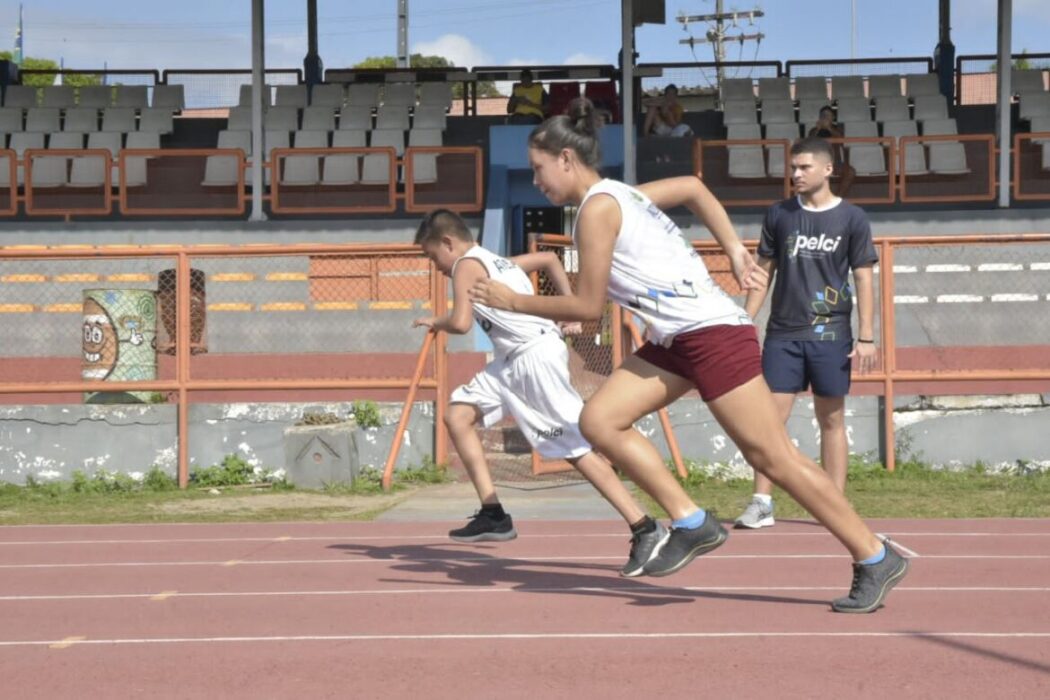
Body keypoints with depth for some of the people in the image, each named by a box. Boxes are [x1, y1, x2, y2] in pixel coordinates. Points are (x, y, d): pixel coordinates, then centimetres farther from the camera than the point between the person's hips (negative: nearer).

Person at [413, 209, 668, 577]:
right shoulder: (496, 261, 24)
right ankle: (493, 515, 9)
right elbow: (550, 259, 36)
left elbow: (461, 323, -16)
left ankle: (646, 529, -15)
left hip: (536, 355, -10)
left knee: (576, 447, -13)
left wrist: (436, 322, 5)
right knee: (457, 415, 10)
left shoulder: (465, 266, -4)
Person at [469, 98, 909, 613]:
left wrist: (514, 302, -1)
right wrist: (735, 252, 22)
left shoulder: (598, 207, -12)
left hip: (711, 332, -10)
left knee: (773, 457, -7)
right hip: (676, 340, 10)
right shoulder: (619, 196, 15)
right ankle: (691, 523, 2)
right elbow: (693, 187, 28)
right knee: (599, 421, -1)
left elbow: (587, 306, -12)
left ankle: (876, 560, 1)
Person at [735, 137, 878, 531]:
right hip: (783, 333, 2)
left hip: (830, 335, -2)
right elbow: (764, 271, 13)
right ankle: (761, 503, -2)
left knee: (831, 420, 4)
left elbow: (863, 278, 0)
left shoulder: (851, 219, 1)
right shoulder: (779, 215, 8)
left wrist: (866, 336, -5)